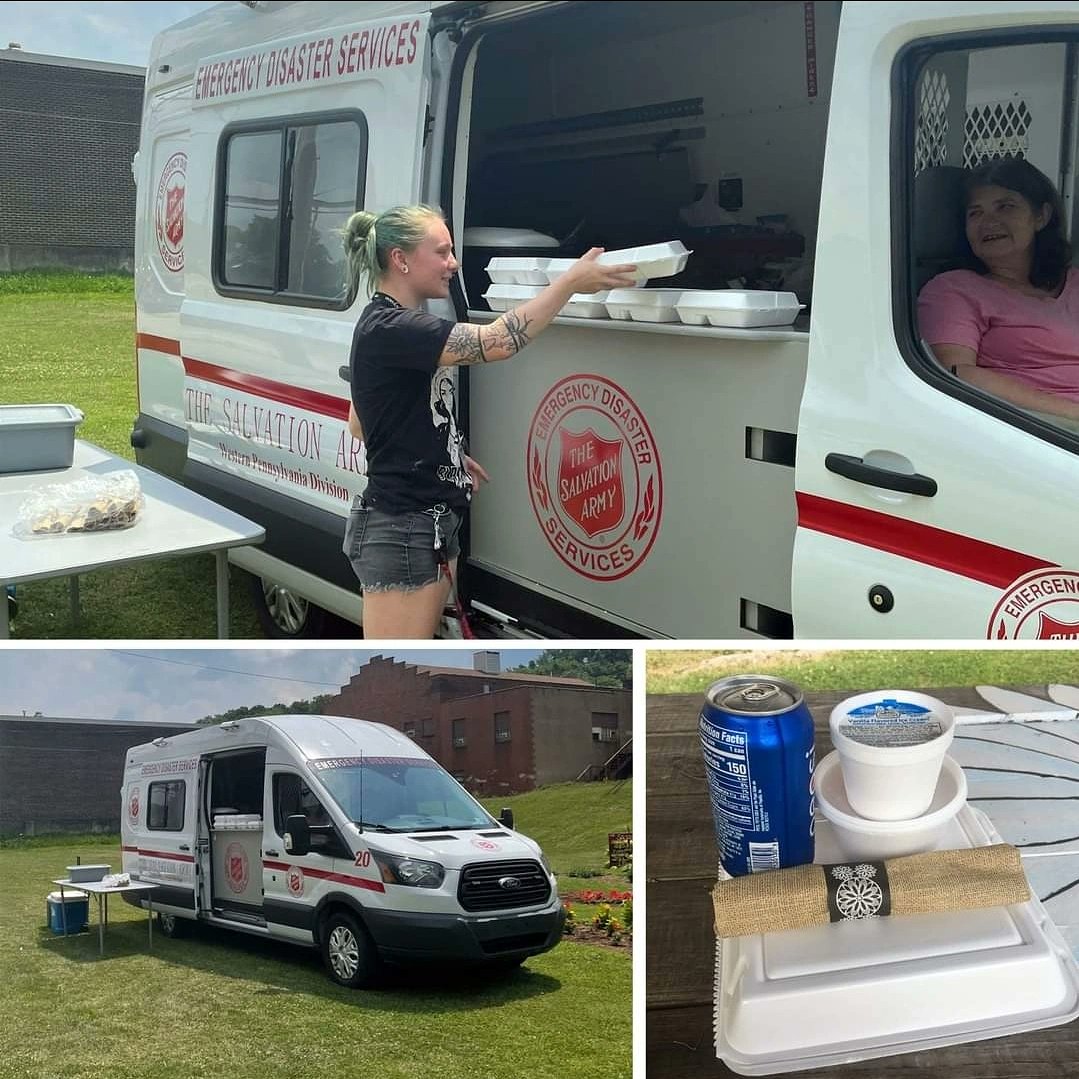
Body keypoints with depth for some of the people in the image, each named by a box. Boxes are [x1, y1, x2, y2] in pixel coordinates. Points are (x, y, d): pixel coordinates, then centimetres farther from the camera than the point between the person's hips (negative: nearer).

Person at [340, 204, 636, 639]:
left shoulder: (397, 329, 14)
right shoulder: (388, 329, -19)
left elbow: (358, 423, 23)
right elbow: (494, 342, -30)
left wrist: (447, 453, 15)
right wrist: (571, 281, -24)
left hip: (430, 525, 11)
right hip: (400, 529, -11)